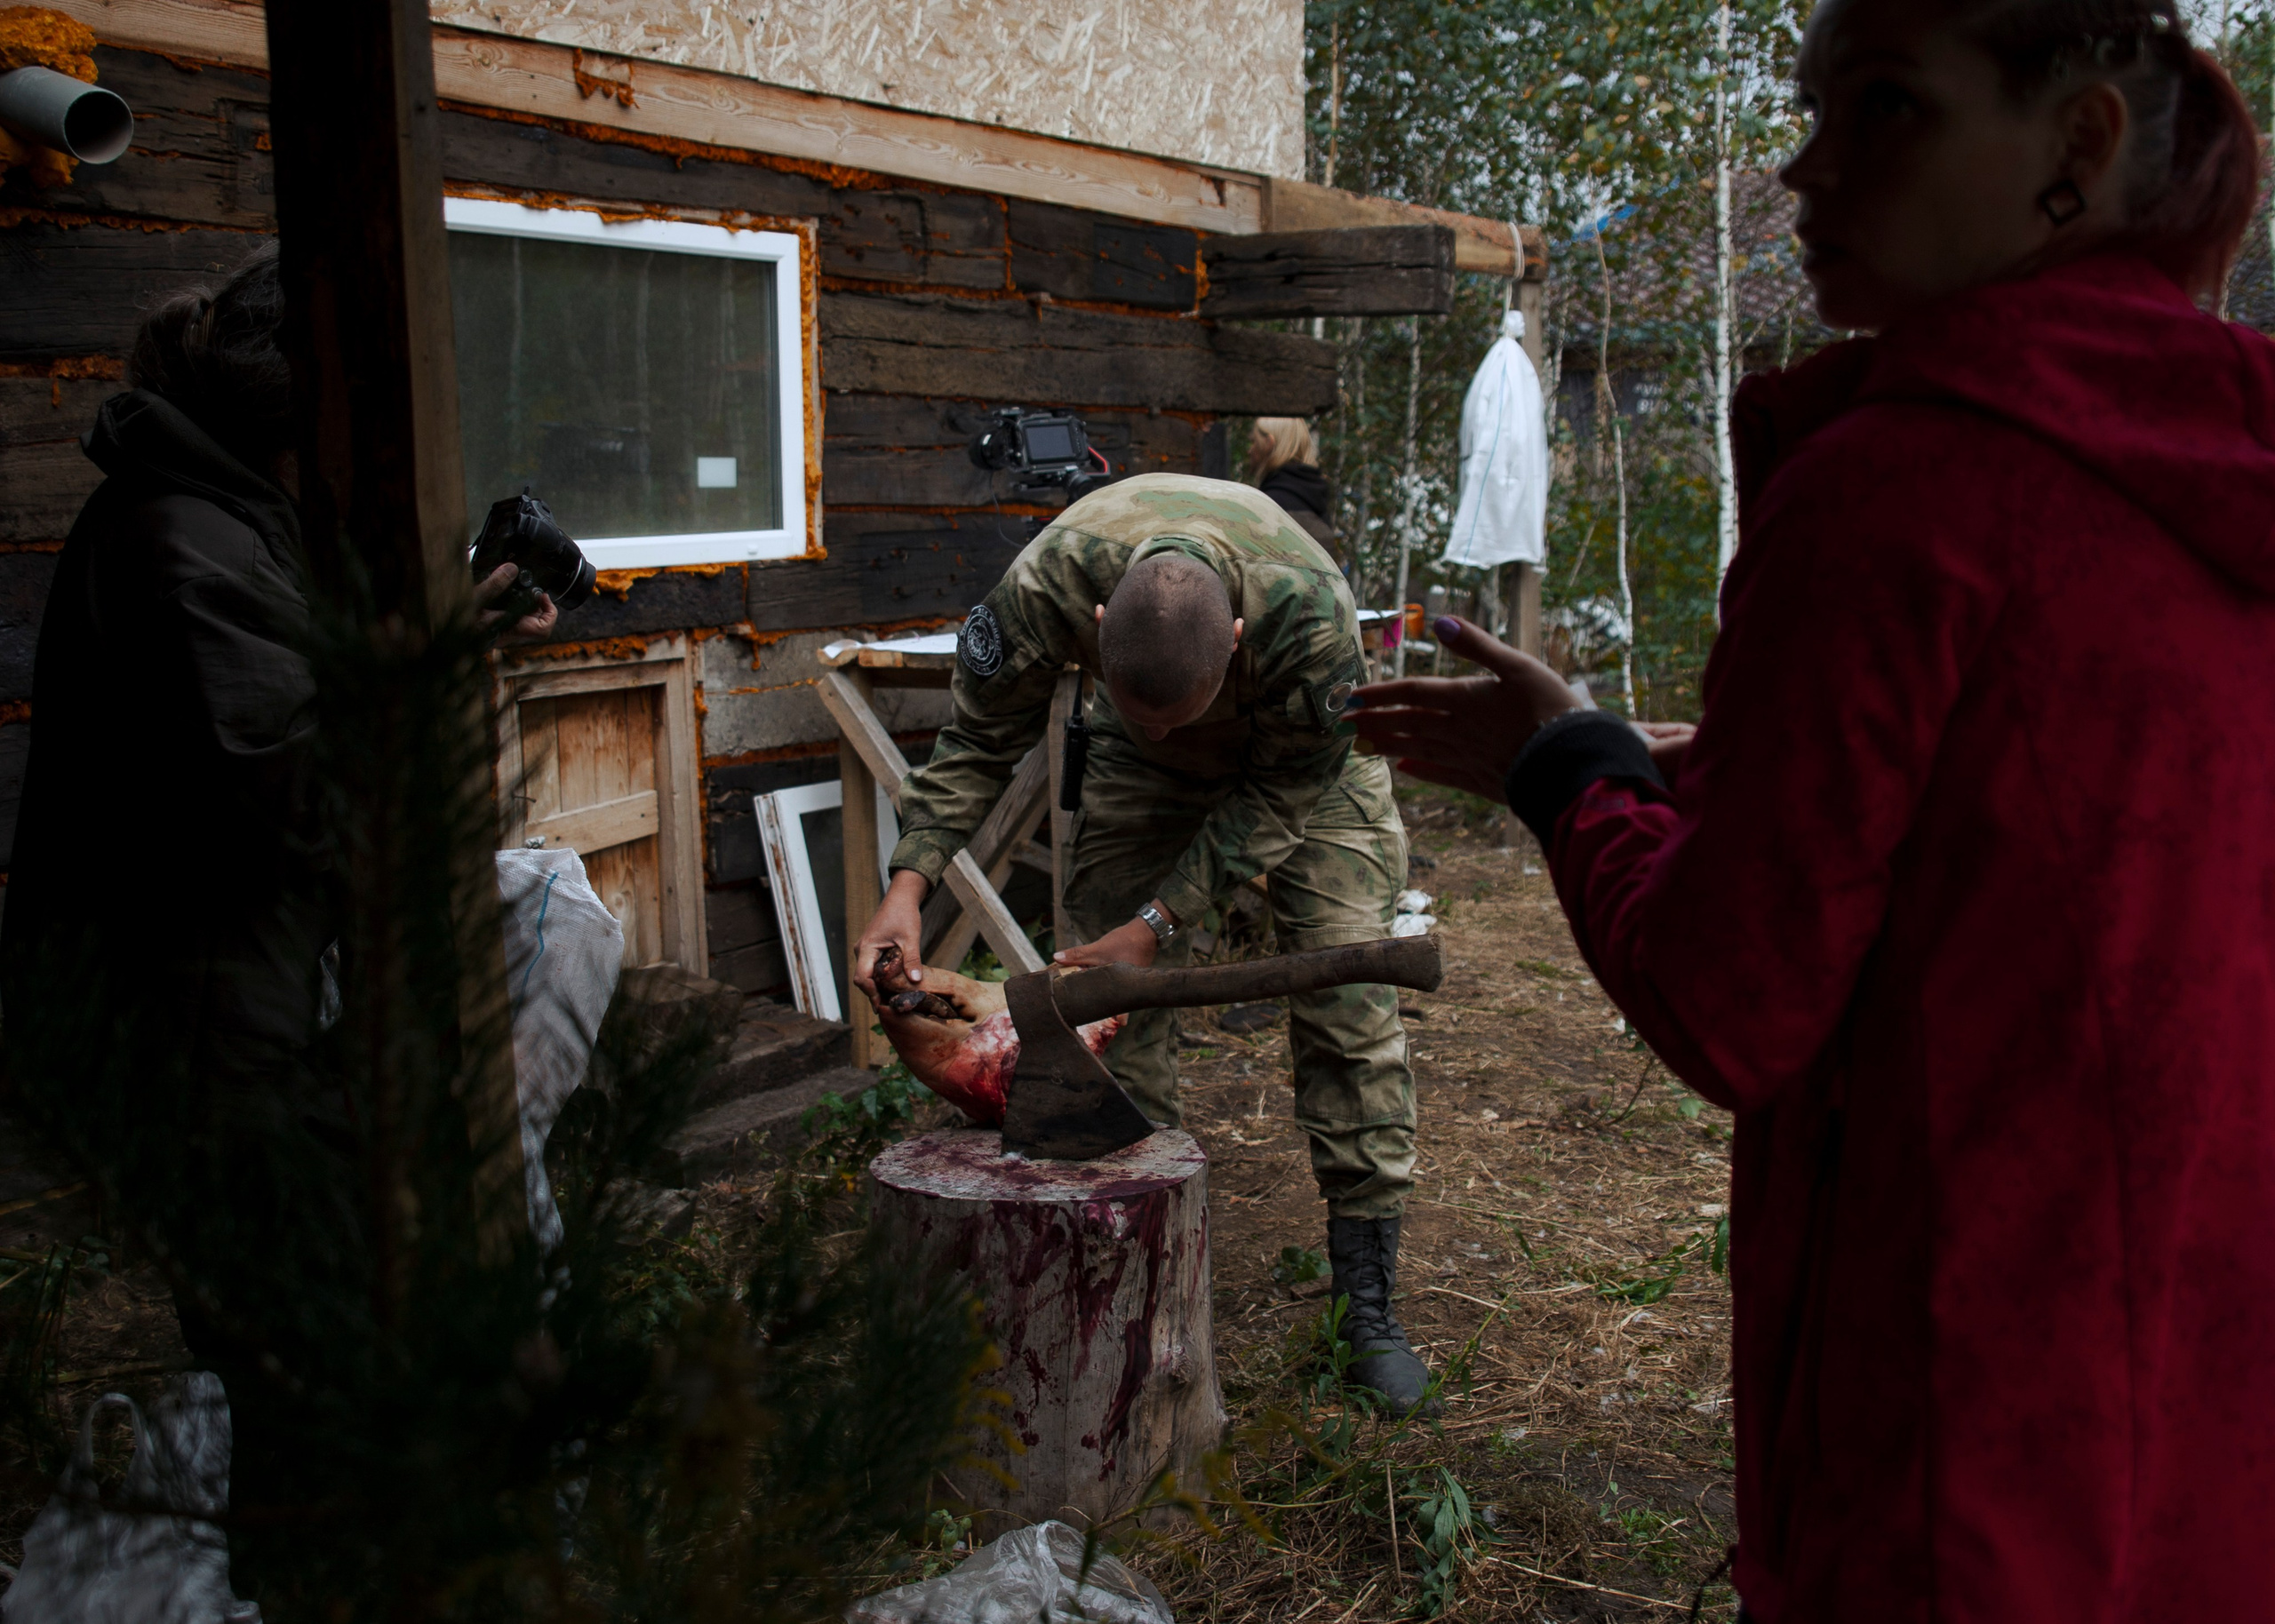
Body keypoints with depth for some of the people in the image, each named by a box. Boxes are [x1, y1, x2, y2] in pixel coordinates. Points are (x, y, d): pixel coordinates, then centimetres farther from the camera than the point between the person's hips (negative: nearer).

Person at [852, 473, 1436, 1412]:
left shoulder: (1311, 612, -42)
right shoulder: (1042, 591, -37)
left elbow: (1281, 793, -26)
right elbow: (978, 746, -20)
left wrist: (1159, 922, -30)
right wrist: (907, 887, -32)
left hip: (1306, 755, -2)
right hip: (1142, 778, 2)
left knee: (1347, 1009, -10)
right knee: (1121, 1015, -5)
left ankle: (1368, 1305, -1)